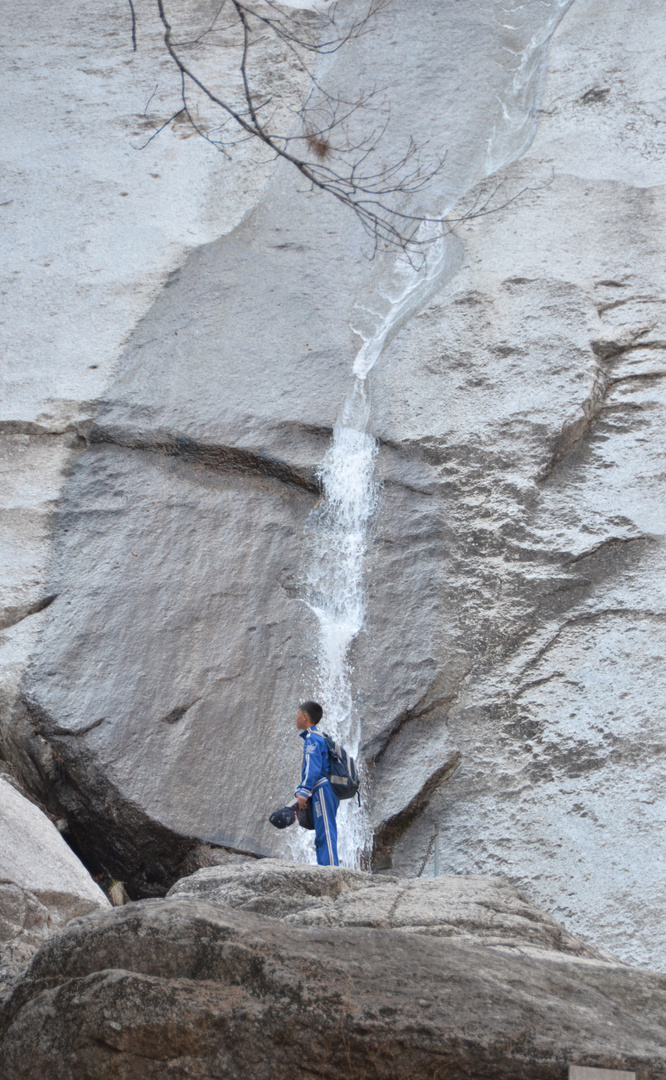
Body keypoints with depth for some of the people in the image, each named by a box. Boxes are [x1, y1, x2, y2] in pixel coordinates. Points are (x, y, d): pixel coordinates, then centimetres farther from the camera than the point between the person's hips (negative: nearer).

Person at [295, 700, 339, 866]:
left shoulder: (312, 738, -7)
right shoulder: (320, 737, 24)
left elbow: (313, 767, -18)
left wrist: (304, 792, -20)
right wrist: (299, 790, 26)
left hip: (322, 789, -10)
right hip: (328, 792, 10)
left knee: (326, 833, -14)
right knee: (321, 836, 11)